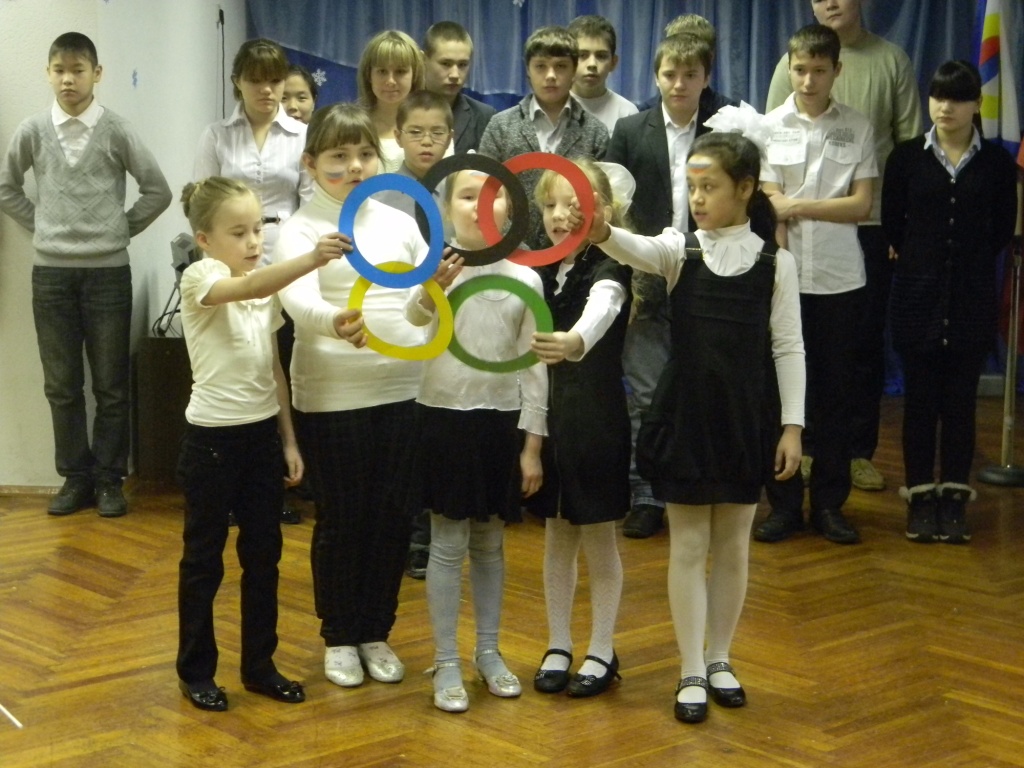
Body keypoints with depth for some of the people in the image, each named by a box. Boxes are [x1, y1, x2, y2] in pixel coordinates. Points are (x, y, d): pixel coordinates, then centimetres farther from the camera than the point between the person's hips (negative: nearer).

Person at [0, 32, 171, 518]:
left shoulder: (116, 131, -4)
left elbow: (158, 191, 3)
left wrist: (122, 229, 1)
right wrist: (41, 226, 6)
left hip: (108, 271, -2)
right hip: (51, 272, 2)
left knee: (110, 384, 4)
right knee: (62, 384, 7)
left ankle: (109, 479, 14)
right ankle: (76, 478, 18)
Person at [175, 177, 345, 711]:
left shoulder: (266, 288, 8)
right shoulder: (199, 279, -13)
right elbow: (247, 287, -36)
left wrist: (289, 439, 10)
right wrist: (311, 260, -51)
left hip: (263, 434, 6)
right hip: (212, 438, -6)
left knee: (264, 555, 11)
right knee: (204, 557, 5)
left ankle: (259, 665, 23)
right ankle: (195, 671, 18)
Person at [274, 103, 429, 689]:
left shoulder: (399, 223, 9)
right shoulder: (302, 230, -5)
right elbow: (299, 300, -23)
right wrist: (336, 323, -44)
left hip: (403, 389, 4)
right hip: (332, 395, -4)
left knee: (393, 516, 10)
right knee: (342, 519, 6)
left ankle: (377, 633, 26)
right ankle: (339, 638, 23)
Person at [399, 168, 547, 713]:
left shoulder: (524, 280, -1)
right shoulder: (434, 268, -7)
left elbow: (533, 367, 2)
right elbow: (413, 317, -27)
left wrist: (532, 444, 0)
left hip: (501, 421, 2)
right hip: (444, 418, -2)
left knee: (490, 543, 14)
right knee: (448, 544, 2)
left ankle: (489, 652, 27)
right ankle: (446, 662, 12)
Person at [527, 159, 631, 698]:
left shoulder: (608, 271, -15)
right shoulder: (539, 270, 4)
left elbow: (601, 310, -37)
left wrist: (574, 341, -60)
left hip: (597, 419, -5)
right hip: (547, 416, 5)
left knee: (598, 541, 7)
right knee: (557, 536, 14)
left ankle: (601, 652, 20)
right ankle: (558, 645, 27)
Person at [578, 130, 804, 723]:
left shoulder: (776, 262, -3)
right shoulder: (680, 248, -4)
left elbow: (788, 346, -2)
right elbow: (640, 251, -26)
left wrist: (793, 425, -5)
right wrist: (603, 234, -48)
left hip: (744, 417, 0)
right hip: (684, 412, 0)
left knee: (733, 544, 12)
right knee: (689, 545, 5)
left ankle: (719, 660, 28)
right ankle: (692, 672, 15)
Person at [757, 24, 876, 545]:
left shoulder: (858, 129, 3)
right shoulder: (770, 127, 2)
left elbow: (860, 206, -3)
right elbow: (770, 207, -2)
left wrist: (797, 206, -9)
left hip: (839, 281, 0)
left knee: (834, 393, 5)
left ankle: (829, 502, 14)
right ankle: (784, 503, 12)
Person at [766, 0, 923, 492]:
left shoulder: (892, 61, 3)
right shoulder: (794, 63, 1)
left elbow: (910, 142, 4)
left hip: (873, 223, 1)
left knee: (866, 341, 7)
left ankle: (859, 451, 17)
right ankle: (808, 445, 19)